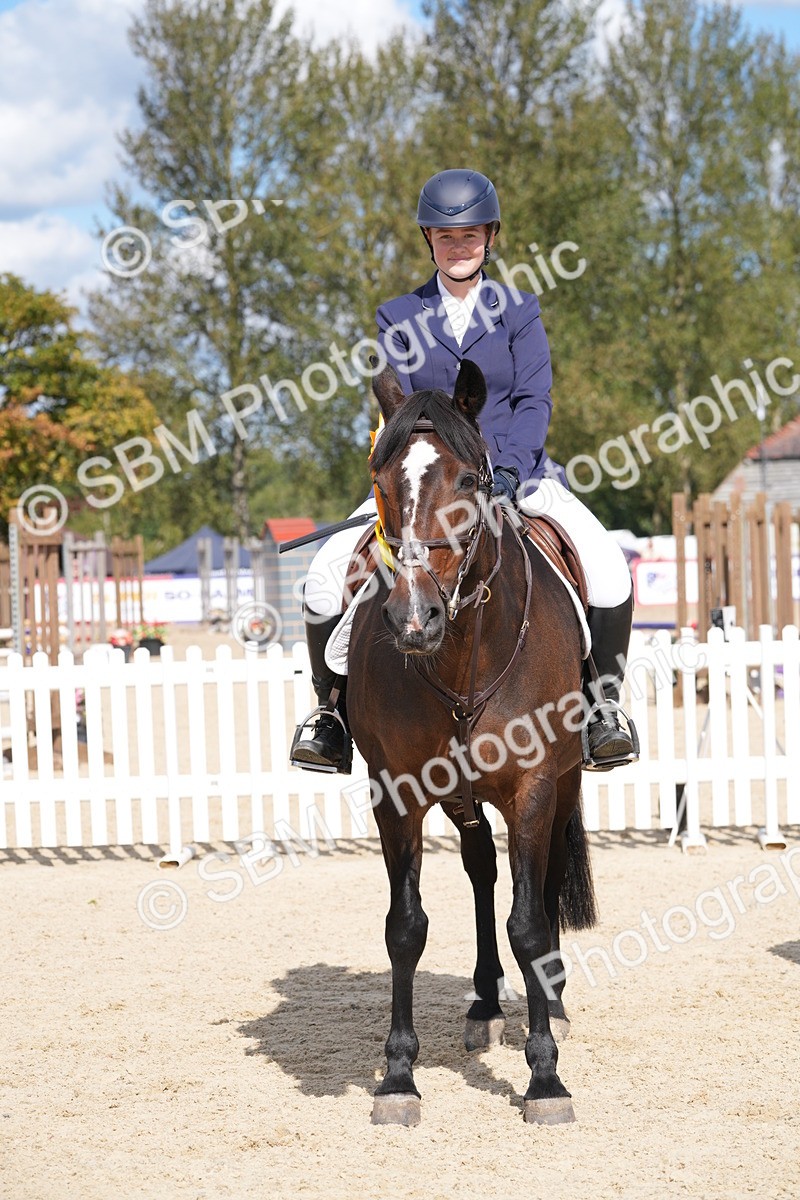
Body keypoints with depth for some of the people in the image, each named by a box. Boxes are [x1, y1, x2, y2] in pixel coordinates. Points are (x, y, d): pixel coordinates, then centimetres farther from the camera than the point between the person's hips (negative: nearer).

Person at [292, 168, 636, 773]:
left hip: (516, 471, -1)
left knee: (609, 572, -24)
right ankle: (333, 710, 2)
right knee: (327, 576, -19)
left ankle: (603, 702, -5)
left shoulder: (519, 311, 7)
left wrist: (506, 470, -20)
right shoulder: (399, 319, 8)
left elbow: (535, 401, -3)